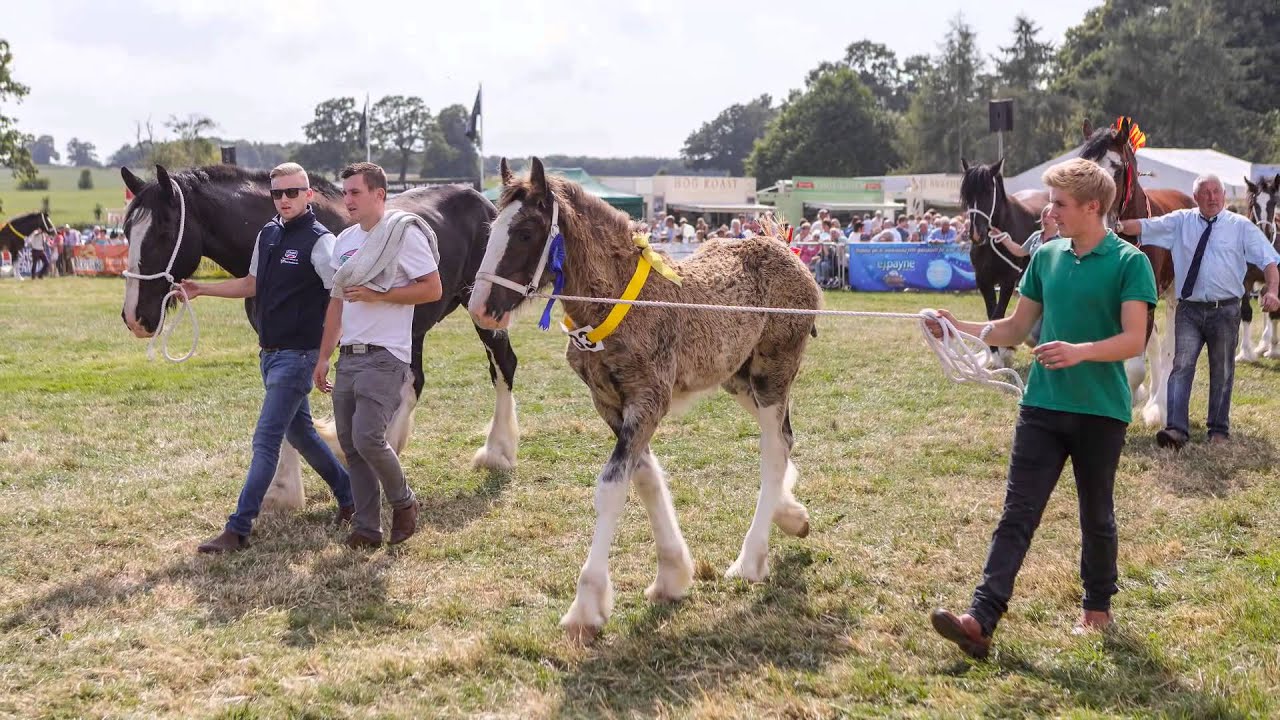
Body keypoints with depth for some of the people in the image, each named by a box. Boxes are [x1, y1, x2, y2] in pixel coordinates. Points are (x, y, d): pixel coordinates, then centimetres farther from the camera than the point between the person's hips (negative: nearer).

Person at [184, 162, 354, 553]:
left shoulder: (319, 240, -14)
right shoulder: (267, 234, 10)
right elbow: (253, 284, 22)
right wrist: (202, 289, 17)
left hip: (298, 355, -8)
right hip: (270, 353, 9)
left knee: (266, 440, -9)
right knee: (300, 431, 19)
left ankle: (238, 530, -8)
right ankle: (349, 494, 35)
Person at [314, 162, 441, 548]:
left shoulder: (404, 232, -7)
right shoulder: (345, 240, 15)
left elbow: (432, 289, -11)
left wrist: (376, 295, -17)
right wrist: (323, 357, 16)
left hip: (385, 357, -8)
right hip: (348, 357, 8)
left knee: (367, 437, -16)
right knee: (350, 444, 6)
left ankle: (404, 502, 9)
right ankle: (367, 528, 14)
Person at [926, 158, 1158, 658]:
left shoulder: (1129, 262, -7)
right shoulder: (1047, 256, 8)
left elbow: (1134, 340, -15)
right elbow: (1016, 329, 14)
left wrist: (1081, 351, -30)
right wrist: (961, 327, 1)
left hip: (1101, 411, -4)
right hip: (1042, 406, 4)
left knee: (1096, 515, 12)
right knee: (1017, 514, -4)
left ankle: (1097, 608, 32)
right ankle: (981, 620, -11)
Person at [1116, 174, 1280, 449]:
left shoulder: (1242, 227, 2)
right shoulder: (1180, 222, 5)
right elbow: (1142, 226, -3)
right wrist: (1117, 226, -22)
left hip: (1225, 310, 0)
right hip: (1189, 310, 0)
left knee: (1222, 372, 9)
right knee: (1182, 366, -11)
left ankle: (1219, 430, 21)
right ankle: (1177, 429, -18)